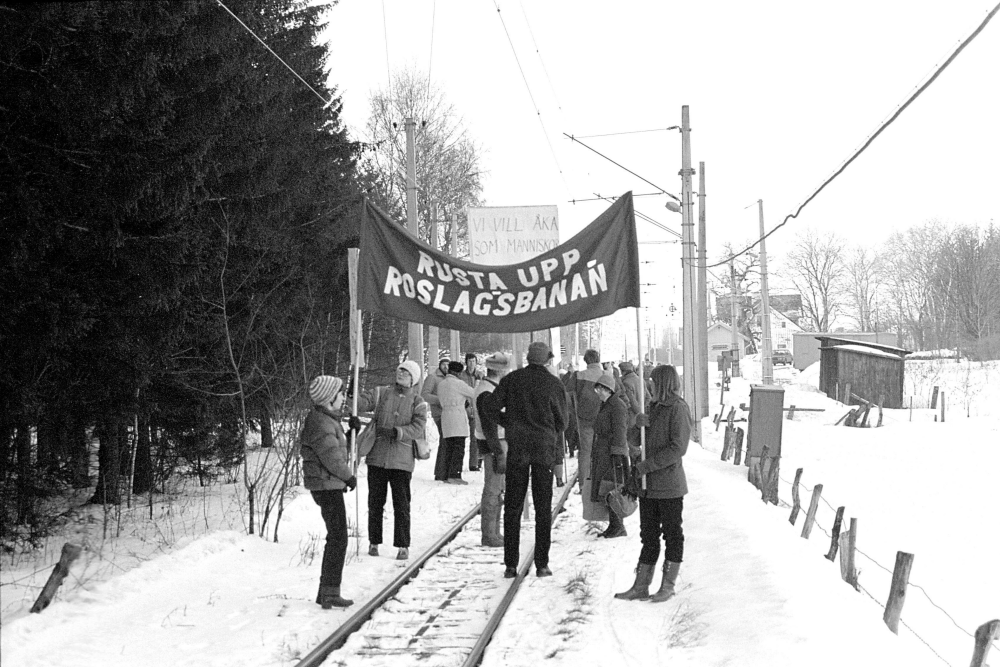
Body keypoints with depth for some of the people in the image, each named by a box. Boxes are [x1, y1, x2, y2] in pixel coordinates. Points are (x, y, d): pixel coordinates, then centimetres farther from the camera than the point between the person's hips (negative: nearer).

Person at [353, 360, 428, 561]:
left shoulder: (417, 403, 4)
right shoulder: (381, 394, 8)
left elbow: (418, 428, -8)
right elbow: (362, 402, -4)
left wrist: (397, 432, -22)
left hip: (401, 460, -2)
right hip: (377, 457, 2)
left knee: (401, 504, -2)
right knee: (375, 502, 8)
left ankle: (402, 545, 4)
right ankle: (374, 542, 19)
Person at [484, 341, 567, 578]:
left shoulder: (513, 379, 0)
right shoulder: (554, 384, -3)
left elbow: (491, 405, -5)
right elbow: (561, 421, 0)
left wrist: (508, 423, 9)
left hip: (517, 448, 1)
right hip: (545, 448, -1)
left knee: (512, 506, 6)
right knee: (543, 507, 6)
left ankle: (511, 565, 4)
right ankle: (542, 564, 4)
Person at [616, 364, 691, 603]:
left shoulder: (678, 409, -11)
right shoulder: (654, 408, 13)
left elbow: (678, 448, -18)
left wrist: (644, 466, -19)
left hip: (669, 486, -8)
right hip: (648, 486, 8)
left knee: (672, 534, 4)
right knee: (648, 535, 10)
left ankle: (668, 586, 11)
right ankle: (641, 586, 13)